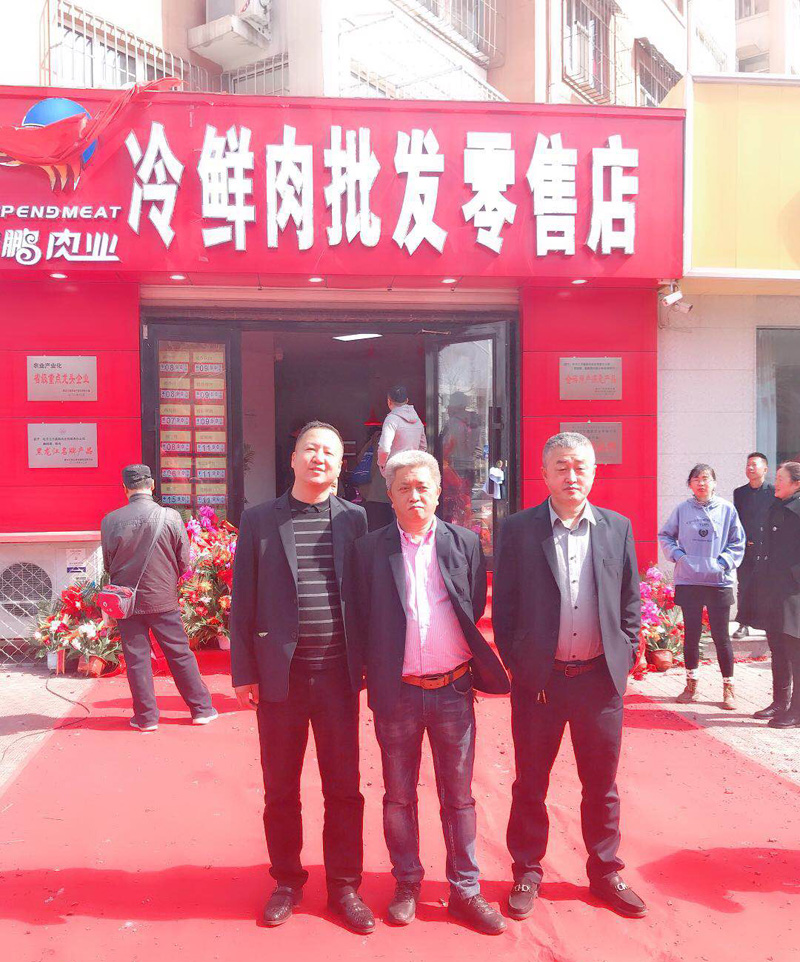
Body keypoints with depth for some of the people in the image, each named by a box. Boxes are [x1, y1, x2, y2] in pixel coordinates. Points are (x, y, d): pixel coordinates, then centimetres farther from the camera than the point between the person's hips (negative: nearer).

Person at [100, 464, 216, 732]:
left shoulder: (110, 521, -8)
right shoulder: (170, 516, -11)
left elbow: (107, 564, 5)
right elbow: (184, 562, -4)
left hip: (126, 600, 0)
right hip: (163, 599, 0)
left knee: (136, 657, 10)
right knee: (180, 654, 10)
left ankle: (146, 717, 18)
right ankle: (201, 709, 18)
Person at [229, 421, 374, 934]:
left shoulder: (353, 518, 2)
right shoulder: (260, 519, 0)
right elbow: (243, 600, 1)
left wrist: (368, 662, 0)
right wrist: (244, 672, -2)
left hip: (338, 674, 0)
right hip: (279, 674, 0)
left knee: (344, 787, 11)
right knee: (280, 789, 14)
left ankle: (344, 886, 29)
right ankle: (287, 882, 34)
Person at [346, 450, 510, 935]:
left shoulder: (465, 543, 0)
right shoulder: (369, 549, -2)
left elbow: (475, 612, 5)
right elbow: (360, 621, 1)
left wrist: (477, 668, 4)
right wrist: (376, 673, -1)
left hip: (453, 690, 1)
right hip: (397, 693, 0)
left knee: (458, 797, 12)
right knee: (399, 796, 14)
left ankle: (466, 891, 27)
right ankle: (407, 886, 32)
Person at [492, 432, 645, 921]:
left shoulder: (618, 528, 4)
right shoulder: (518, 529, -4)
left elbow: (631, 601, 8)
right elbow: (504, 606, -2)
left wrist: (625, 657, 2)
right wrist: (516, 664, -4)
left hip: (600, 678, 2)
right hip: (539, 679, -2)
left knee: (602, 784, 16)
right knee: (530, 783, 13)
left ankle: (606, 872, 35)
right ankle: (527, 872, 31)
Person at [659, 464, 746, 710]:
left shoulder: (726, 509, -1)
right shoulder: (682, 509, 1)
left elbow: (738, 542, 4)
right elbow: (665, 536, 11)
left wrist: (724, 562, -8)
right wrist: (677, 555, -4)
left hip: (719, 582, -1)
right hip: (688, 581, 1)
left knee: (721, 635, 3)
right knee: (691, 633, 10)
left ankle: (728, 686, 18)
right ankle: (691, 683, 24)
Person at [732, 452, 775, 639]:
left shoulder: (774, 491, 0)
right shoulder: (739, 492, 11)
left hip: (768, 548, -3)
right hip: (745, 547, 3)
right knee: (745, 587, 2)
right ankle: (744, 625, 9)